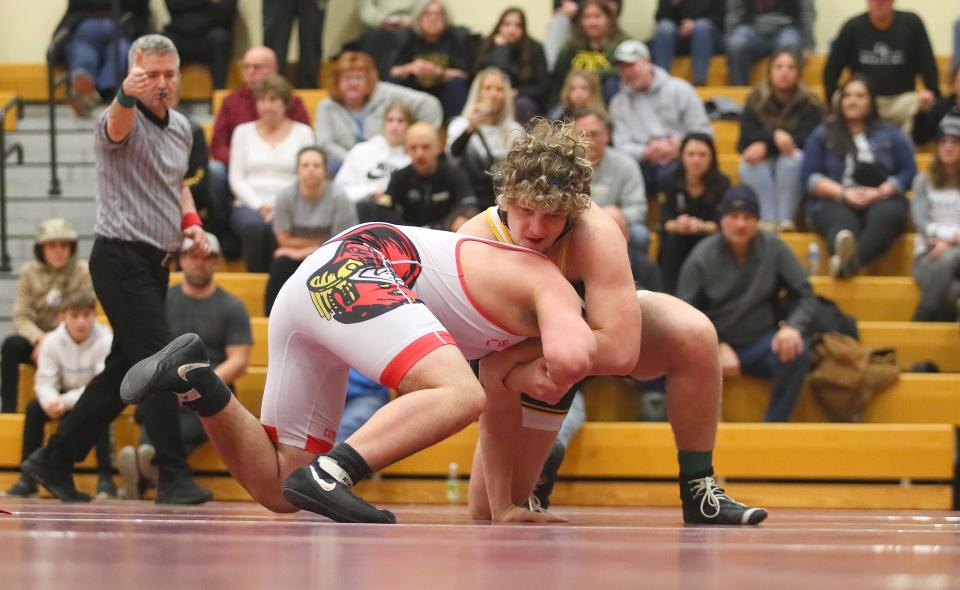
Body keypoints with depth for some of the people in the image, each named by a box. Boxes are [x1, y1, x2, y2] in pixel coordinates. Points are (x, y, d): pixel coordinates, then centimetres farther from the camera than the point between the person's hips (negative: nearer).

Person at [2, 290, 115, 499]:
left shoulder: (105, 342, -20)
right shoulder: (52, 342, -9)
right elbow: (45, 382, -12)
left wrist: (67, 401, -36)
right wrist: (51, 401, -36)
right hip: (64, 398, 4)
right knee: (34, 409, -21)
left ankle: (105, 478, -30)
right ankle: (27, 479, -14)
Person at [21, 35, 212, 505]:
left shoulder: (181, 127, 12)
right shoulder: (122, 120, -13)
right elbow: (117, 128, -39)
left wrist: (190, 221, 9)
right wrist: (127, 94, -62)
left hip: (155, 264, 8)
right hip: (122, 259, -8)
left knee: (124, 371, 11)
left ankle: (55, 459, 20)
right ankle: (173, 476, -12)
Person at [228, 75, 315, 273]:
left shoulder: (302, 132, 13)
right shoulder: (243, 132, 16)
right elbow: (236, 178, 9)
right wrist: (259, 205, -8)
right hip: (249, 205, 1)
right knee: (254, 225, -35)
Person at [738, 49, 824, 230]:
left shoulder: (809, 104, -4)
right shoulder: (755, 101, 0)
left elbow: (808, 139, -17)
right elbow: (747, 137, -12)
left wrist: (766, 144, -27)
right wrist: (775, 135, -32)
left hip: (795, 175, -1)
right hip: (761, 175, 1)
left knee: (793, 156, -32)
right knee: (750, 161, -29)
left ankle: (786, 219, -34)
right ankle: (767, 220, -38)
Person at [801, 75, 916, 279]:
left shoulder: (891, 134, 22)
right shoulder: (822, 135, 20)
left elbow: (909, 173, 11)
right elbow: (810, 177, 9)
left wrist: (880, 192, -7)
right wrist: (843, 193, -8)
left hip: (881, 201, 1)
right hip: (835, 202, -1)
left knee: (886, 214, -37)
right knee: (842, 222, -38)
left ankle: (850, 261, -64)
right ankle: (844, 252, -75)